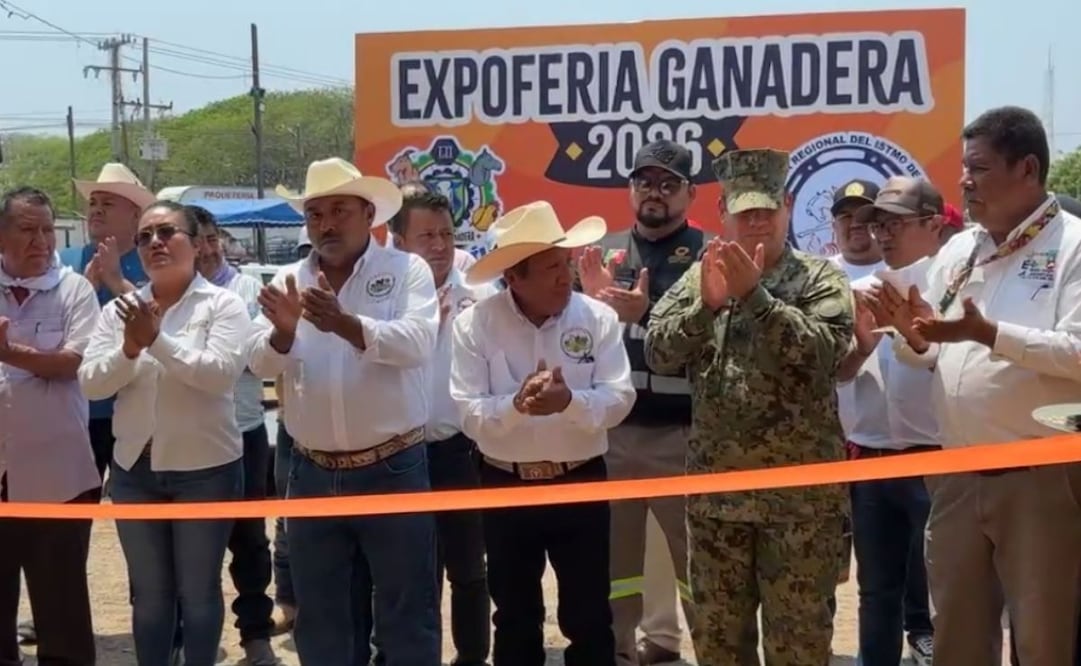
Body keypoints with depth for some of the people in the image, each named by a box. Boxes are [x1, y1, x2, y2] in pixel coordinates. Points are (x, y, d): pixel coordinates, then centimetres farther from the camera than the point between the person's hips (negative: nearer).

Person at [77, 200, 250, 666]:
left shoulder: (223, 304, -6)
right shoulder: (119, 309, 5)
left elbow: (221, 372, -20)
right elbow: (89, 382, -3)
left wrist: (158, 340, -26)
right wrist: (129, 350, -21)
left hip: (206, 469, -4)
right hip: (135, 468, 4)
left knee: (198, 591, 10)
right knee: (149, 592, 15)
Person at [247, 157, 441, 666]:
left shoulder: (407, 270, -4)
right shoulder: (289, 280, 6)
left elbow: (417, 343, -21)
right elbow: (263, 364, -4)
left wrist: (345, 324, -35)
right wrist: (282, 333, -26)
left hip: (392, 469, -4)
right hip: (313, 474, 4)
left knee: (407, 614, 7)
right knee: (322, 617, 15)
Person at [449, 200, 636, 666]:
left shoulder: (598, 318, -5)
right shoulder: (475, 325, -8)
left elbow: (619, 398, -11)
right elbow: (469, 414, -12)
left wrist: (569, 401, -30)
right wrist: (517, 405, -32)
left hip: (582, 481, 0)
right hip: (505, 486, 0)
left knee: (588, 613, 9)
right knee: (515, 616, 14)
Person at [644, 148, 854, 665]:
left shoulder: (820, 277, -1)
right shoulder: (700, 276, 8)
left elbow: (821, 351, -17)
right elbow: (657, 352, -2)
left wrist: (754, 294, -23)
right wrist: (707, 303, -17)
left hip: (800, 491, -3)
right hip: (715, 487, 3)